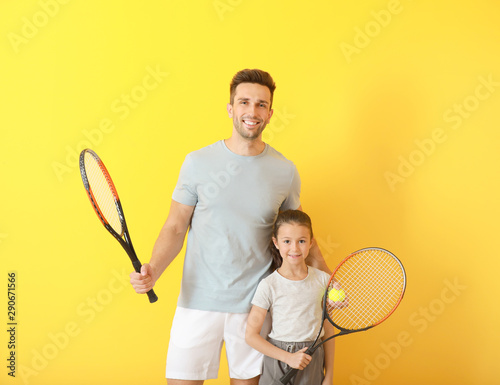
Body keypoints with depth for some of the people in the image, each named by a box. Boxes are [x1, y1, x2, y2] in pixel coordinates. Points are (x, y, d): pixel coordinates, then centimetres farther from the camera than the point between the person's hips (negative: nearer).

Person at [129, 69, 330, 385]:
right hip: (199, 300, -1)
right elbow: (175, 228, 1)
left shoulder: (285, 171, 1)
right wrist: (153, 270, -16)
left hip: (255, 306, 1)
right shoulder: (198, 162, -3)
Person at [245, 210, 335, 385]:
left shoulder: (323, 280, -1)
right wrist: (288, 357, -14)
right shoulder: (268, 285, -9)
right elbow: (251, 335, -7)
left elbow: (328, 331, 5)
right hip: (277, 363, -2)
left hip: (313, 364, 2)